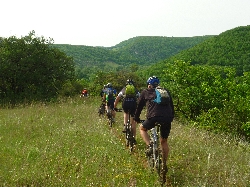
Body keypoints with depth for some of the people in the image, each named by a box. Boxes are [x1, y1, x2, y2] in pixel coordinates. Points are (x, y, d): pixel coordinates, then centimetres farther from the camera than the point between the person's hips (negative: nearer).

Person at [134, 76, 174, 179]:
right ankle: (164, 165, 19)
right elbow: (172, 106, 28)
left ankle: (150, 146, 5)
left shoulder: (145, 92, 18)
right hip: (167, 119, 3)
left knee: (142, 128, 26)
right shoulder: (166, 91, 25)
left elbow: (139, 105, 23)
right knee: (164, 141, 19)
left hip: (153, 117, -3)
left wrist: (136, 117, 36)